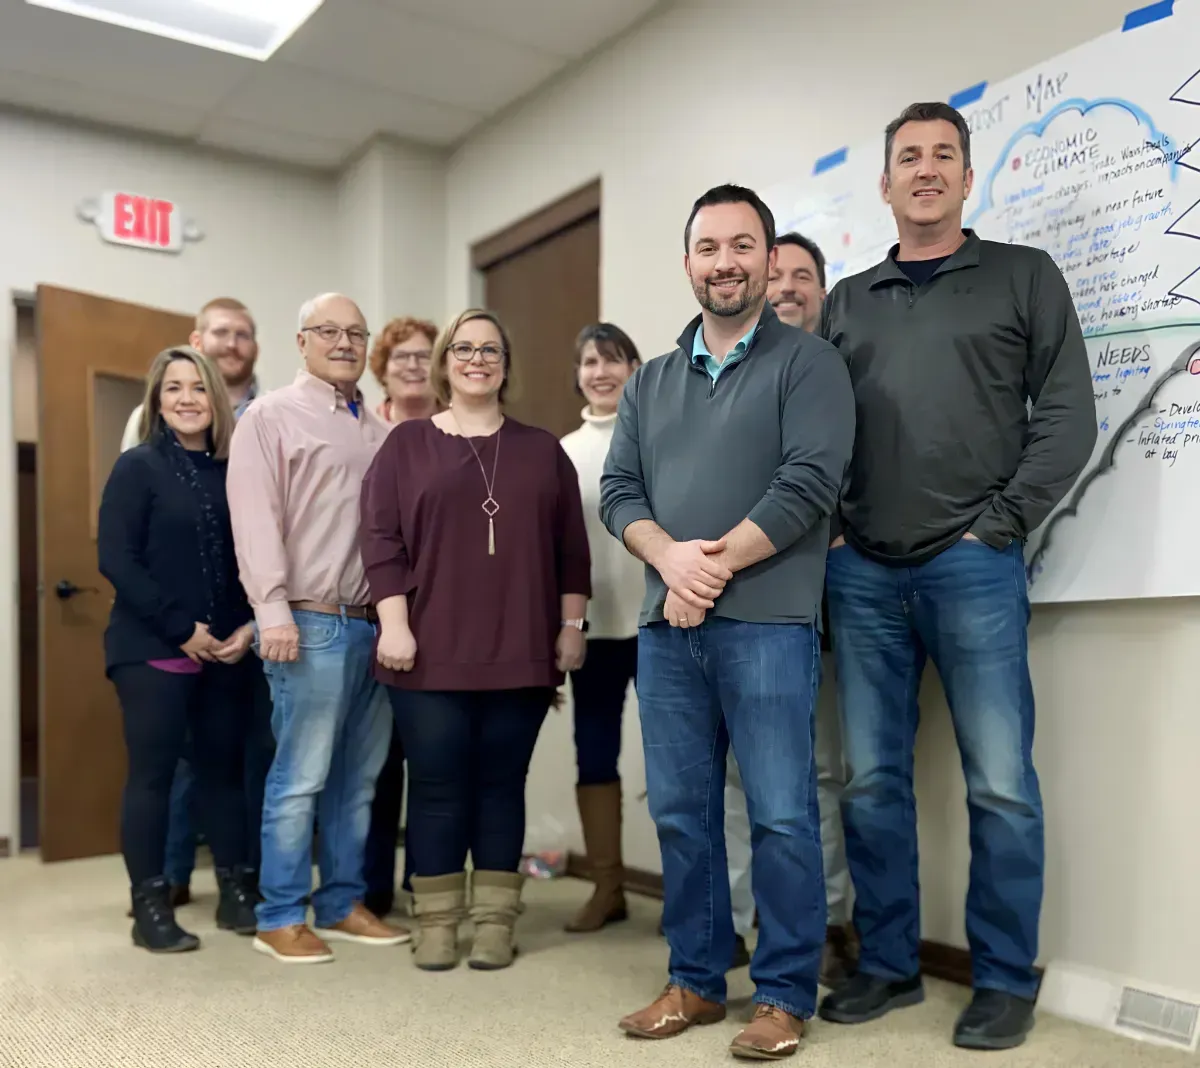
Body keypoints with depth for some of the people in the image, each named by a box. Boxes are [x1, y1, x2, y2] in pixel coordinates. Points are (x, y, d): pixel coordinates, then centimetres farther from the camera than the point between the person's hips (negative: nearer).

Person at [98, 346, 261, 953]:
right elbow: (115, 559, -11)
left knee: (225, 767, 10)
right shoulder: (138, 467, -3)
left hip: (227, 650, 4)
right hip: (152, 650, -4)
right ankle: (149, 906, 13)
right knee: (152, 772, 2)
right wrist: (182, 628, -15)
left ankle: (237, 893, 21)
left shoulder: (234, 472, 8)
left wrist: (251, 627, -5)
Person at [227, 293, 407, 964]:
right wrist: (274, 611, -17)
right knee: (301, 777, -2)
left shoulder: (382, 431, 18)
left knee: (360, 777, 10)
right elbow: (256, 519, -8)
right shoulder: (271, 416, 1)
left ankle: (344, 904, 22)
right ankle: (281, 918, 9)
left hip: (379, 625, 6)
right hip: (314, 623, -6)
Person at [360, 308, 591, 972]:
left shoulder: (541, 450, 11)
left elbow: (571, 547, 10)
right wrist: (393, 625, -10)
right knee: (437, 785, 4)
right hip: (431, 652, -1)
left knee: (502, 784, 8)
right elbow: (381, 539, -1)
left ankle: (496, 920, 18)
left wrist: (572, 626, 3)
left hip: (519, 653, 2)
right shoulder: (407, 444, 6)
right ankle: (436, 920, 17)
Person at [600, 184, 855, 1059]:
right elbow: (618, 491, 10)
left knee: (781, 816, -1)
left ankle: (785, 997, 13)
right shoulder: (650, 382, 18)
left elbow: (810, 483, -10)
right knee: (681, 813, 10)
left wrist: (716, 566, -12)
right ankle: (696, 982, 23)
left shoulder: (807, 363, 1)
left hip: (767, 622, -5)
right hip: (665, 625, 5)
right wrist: (671, 559, -10)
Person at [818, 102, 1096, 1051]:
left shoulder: (1024, 276, 8)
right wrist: (830, 529, 3)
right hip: (862, 573, 3)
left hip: (973, 567, -3)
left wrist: (1002, 524, -7)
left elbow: (1068, 418, 0)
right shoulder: (847, 302, 17)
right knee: (873, 779, 6)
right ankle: (888, 965, 20)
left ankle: (1006, 981, 15)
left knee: (1000, 784, 0)